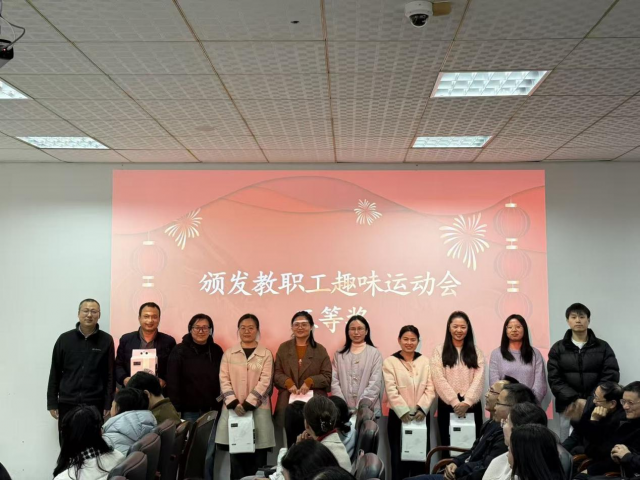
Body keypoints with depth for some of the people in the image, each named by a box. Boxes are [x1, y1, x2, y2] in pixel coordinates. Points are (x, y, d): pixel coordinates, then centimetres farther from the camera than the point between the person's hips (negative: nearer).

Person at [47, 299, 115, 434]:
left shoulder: (106, 340, 1)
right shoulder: (64, 339, 3)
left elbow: (110, 375, 1)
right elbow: (55, 374, 6)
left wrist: (108, 405, -3)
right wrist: (52, 403, 4)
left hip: (95, 405, -1)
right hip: (67, 403, 1)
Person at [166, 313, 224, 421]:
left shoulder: (216, 350, 7)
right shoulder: (179, 351, -3)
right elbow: (172, 382, -6)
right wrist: (176, 409, -12)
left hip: (213, 410, 3)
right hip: (189, 410, -3)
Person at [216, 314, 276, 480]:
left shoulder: (266, 354, 4)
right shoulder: (229, 354, 9)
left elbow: (265, 382, -5)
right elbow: (224, 380, 2)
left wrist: (247, 404, -14)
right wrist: (234, 403, -12)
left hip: (258, 409, -1)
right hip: (233, 409, 1)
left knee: (257, 458, -1)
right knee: (236, 456, 2)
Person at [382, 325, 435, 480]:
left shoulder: (425, 361, 8)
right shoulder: (390, 362, 0)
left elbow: (430, 388, 1)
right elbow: (391, 390, -8)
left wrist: (422, 408, -13)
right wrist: (403, 411, -18)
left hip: (421, 415, 2)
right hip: (399, 416, -2)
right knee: (399, 458, 1)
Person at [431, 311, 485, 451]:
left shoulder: (476, 352, 10)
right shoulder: (439, 351, 5)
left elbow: (479, 379, -1)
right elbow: (439, 380, -5)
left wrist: (467, 402, -14)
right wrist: (455, 402, -15)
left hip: (471, 406, 1)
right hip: (447, 405, -1)